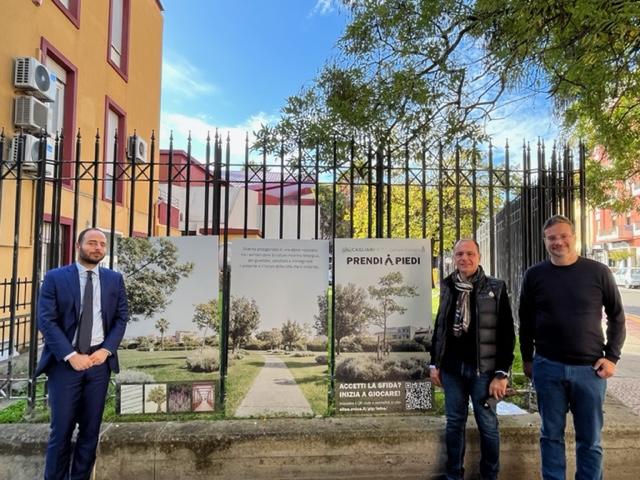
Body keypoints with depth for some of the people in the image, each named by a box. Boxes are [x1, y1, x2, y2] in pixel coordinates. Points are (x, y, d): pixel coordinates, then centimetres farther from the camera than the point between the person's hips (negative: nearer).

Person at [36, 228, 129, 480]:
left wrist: (106, 350, -8)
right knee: (61, 429, 6)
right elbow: (46, 320, -7)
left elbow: (121, 318, 6)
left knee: (90, 429, 10)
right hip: (65, 361, -2)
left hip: (100, 360, 2)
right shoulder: (55, 277, -2)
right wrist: (71, 355, -15)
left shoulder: (114, 279, 5)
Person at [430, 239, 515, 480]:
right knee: (454, 423, 11)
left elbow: (507, 334, -5)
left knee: (487, 424, 8)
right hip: (452, 367, 3)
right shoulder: (447, 287, 7)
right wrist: (435, 363, 10)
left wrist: (502, 372, -10)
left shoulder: (496, 288, -4)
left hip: (483, 369, -3)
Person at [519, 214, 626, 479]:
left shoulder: (598, 272, -2)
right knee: (551, 435, 11)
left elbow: (617, 316, 6)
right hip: (547, 367, 1)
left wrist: (612, 356, -1)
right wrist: (527, 358, 8)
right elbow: (526, 321, 8)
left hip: (590, 368, 0)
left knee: (590, 439, 11)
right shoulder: (534, 275, 0)